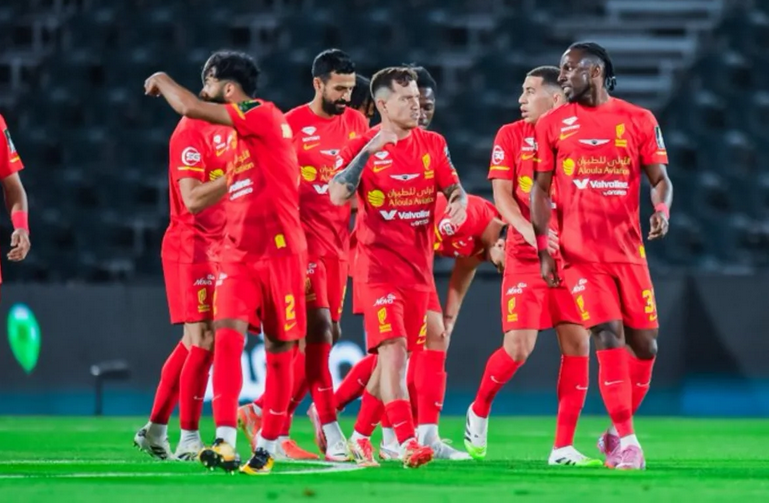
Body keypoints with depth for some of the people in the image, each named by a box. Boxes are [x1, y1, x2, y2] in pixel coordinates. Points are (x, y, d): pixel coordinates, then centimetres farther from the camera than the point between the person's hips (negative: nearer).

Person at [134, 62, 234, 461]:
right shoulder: (192, 131, -14)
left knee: (195, 343, 12)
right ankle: (188, 440, -6)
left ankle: (155, 430, 20)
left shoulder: (230, 126, 13)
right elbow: (193, 199, -22)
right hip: (193, 246, -9)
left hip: (219, 247, 9)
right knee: (204, 341, -10)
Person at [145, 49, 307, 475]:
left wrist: (163, 81, -2)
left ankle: (267, 446, 16)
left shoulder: (264, 116, -11)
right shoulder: (238, 132, 15)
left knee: (279, 349, 5)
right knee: (227, 332, -13)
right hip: (238, 253, 7)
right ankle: (225, 443, -22)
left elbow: (190, 108, -17)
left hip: (280, 251, -7)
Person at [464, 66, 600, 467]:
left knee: (577, 343, -5)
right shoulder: (511, 136, 3)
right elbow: (501, 195, -4)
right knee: (518, 347, -10)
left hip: (571, 255, 2)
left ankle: (563, 447, 1)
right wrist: (530, 231, -21)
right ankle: (479, 411, 20)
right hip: (525, 256, -2)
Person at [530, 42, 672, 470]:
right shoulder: (553, 124, 6)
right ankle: (625, 439, -10)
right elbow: (541, 189, 8)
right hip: (581, 253, -2)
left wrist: (662, 210, -17)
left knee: (644, 346, 2)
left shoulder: (639, 121, 4)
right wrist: (544, 249, 0)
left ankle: (620, 433, 20)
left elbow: (660, 179, 5)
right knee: (609, 337, -14)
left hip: (628, 250, 2)